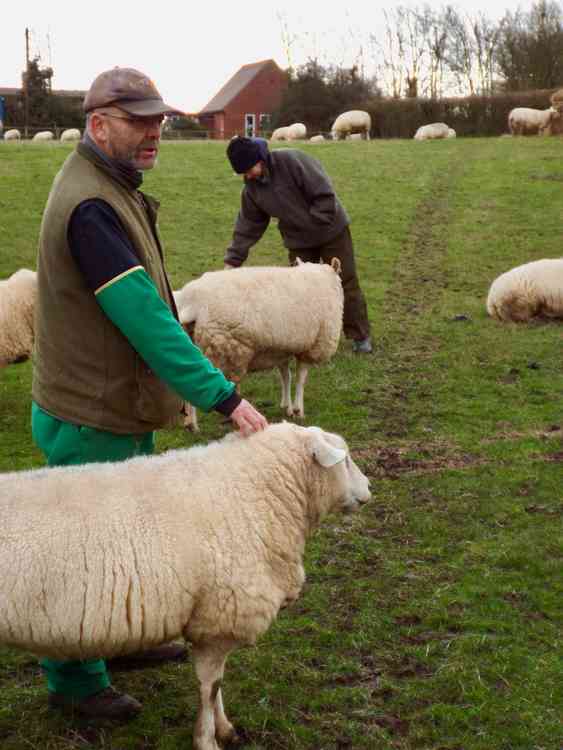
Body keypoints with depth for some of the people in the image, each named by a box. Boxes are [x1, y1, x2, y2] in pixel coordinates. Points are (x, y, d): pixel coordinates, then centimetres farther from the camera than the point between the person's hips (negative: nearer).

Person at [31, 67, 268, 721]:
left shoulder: (112, 190, 8)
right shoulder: (90, 207, -25)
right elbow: (145, 320, -30)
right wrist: (223, 396, -30)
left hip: (120, 407, 10)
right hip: (91, 420, -10)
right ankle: (74, 682, 24)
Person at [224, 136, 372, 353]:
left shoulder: (291, 160, -26)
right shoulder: (251, 189, -5)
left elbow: (324, 193, -24)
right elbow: (248, 226, 1)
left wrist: (315, 223, -21)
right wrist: (232, 260, -3)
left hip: (331, 231, -5)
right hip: (298, 241, 5)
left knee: (346, 284, 3)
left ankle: (360, 336, 15)